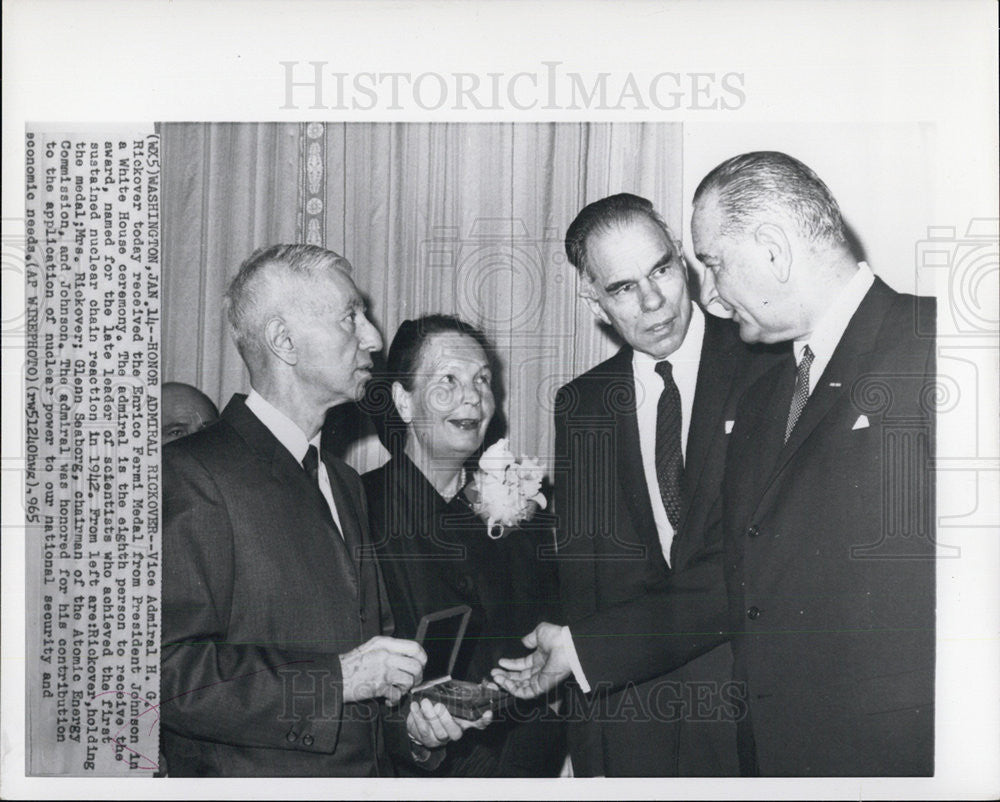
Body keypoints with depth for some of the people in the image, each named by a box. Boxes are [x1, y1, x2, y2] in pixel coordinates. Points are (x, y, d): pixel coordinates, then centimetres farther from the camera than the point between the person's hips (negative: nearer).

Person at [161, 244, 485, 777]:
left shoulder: (344, 484, 13)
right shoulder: (192, 475, -13)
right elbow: (167, 673, -21)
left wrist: (408, 724, 3)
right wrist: (335, 679, -19)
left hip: (368, 772, 7)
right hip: (254, 778, -7)